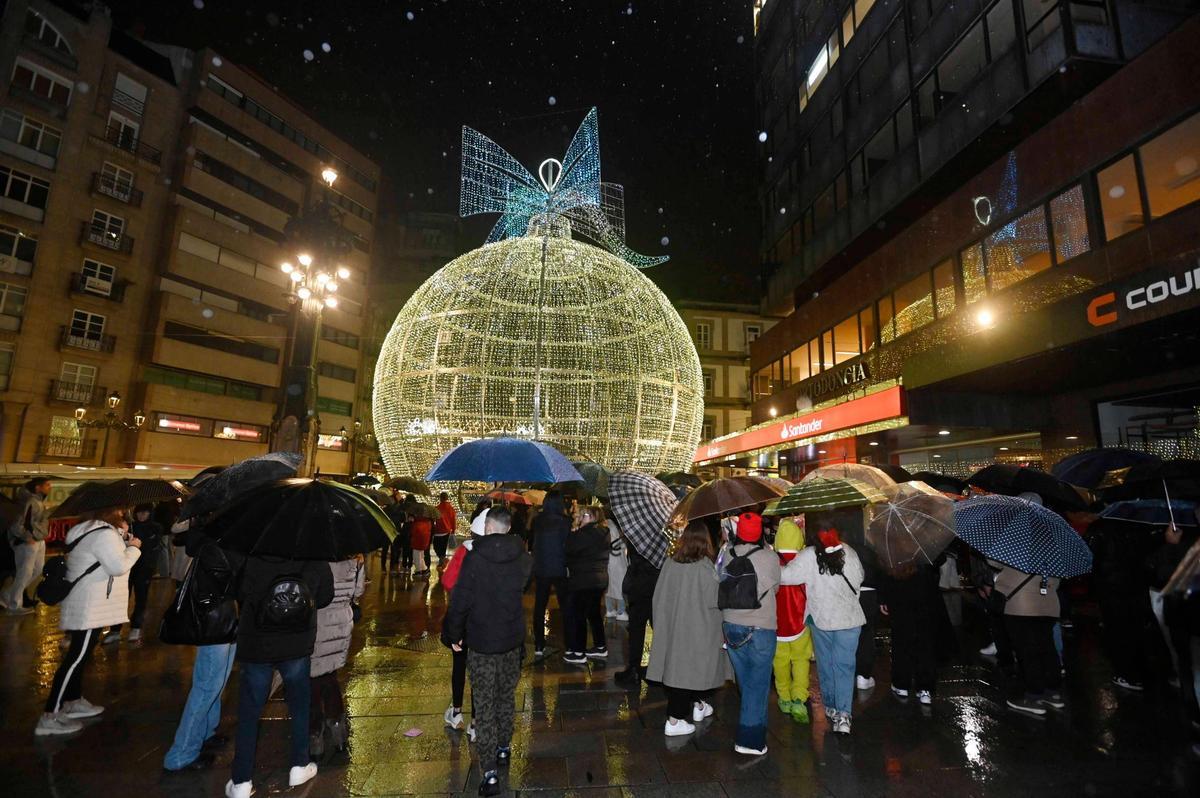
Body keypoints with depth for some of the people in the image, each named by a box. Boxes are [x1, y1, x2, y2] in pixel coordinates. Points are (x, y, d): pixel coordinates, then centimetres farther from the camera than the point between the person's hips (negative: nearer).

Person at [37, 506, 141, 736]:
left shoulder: (91, 529, 11)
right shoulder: (103, 533, -22)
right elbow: (118, 566, -24)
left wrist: (120, 536, 10)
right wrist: (133, 547, -10)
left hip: (88, 605, 11)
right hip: (90, 607, -11)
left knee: (80, 654, 19)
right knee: (77, 658, -7)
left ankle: (74, 701, 31)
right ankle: (49, 717, -2)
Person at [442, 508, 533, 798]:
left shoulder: (474, 559, -18)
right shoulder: (523, 558, -4)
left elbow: (460, 601, -15)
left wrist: (453, 635, -1)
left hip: (481, 643, -4)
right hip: (513, 639, 4)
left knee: (484, 705, 5)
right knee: (506, 697, 21)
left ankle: (490, 773, 5)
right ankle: (504, 748, 38)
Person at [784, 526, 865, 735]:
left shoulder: (808, 556, -15)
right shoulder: (849, 552, -5)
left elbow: (786, 575, -18)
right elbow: (859, 578, 9)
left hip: (821, 618, -1)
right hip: (849, 618, 1)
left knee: (825, 664, 16)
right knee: (844, 665, 4)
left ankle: (831, 707, 29)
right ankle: (843, 715, -4)